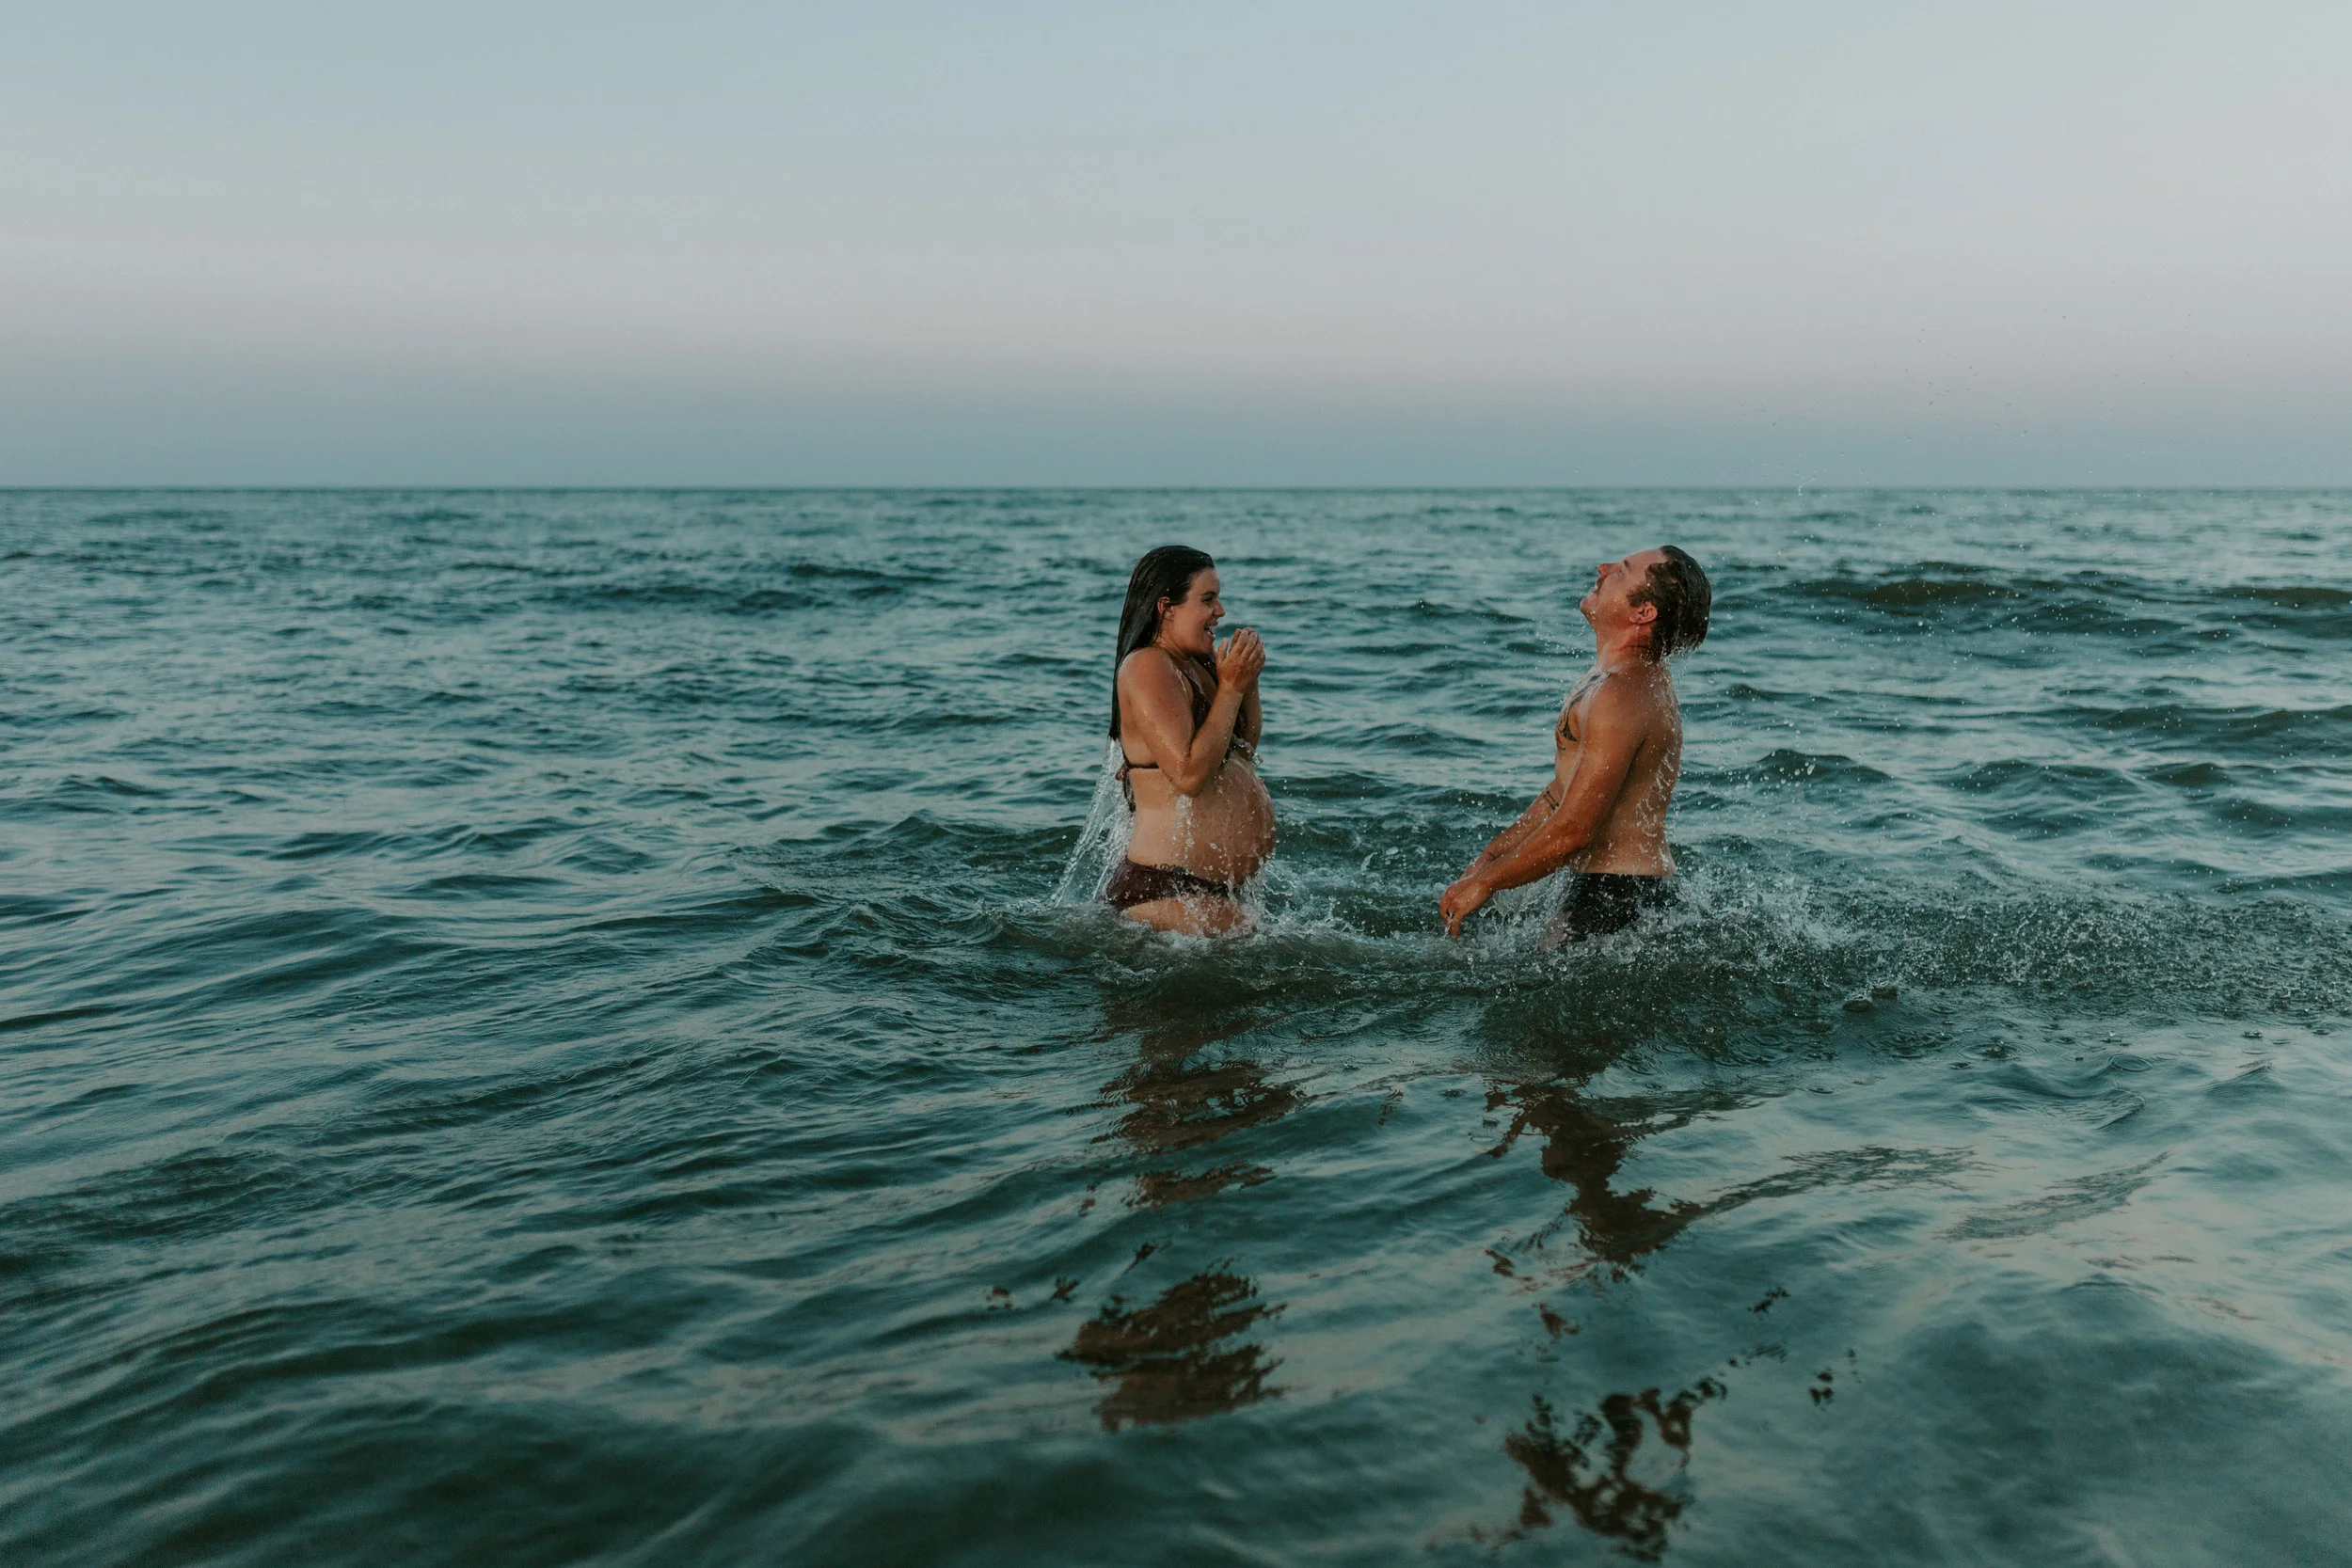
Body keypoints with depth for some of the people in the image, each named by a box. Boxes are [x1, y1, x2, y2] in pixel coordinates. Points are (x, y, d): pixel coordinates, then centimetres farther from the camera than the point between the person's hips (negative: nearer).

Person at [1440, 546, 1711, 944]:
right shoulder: (1636, 678, 13)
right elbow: (1564, 792, 19)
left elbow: (1572, 832, -24)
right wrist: (1487, 858, 15)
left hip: (1618, 898, -10)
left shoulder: (1620, 696, -22)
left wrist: (1484, 883, -12)